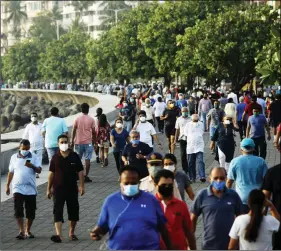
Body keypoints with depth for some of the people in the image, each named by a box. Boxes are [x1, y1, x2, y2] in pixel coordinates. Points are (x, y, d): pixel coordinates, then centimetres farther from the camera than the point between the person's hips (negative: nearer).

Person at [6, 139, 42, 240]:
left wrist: (32, 166, -27)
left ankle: (27, 231, 19)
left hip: (31, 189, 0)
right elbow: (11, 172, 13)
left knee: (31, 212, 5)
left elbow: (39, 170, -7)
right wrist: (7, 185, 12)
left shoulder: (33, 157, 2)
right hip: (17, 188, 0)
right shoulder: (14, 157, 6)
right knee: (18, 210, -11)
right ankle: (21, 231, -11)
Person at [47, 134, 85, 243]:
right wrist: (49, 188, 4)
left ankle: (71, 233, 27)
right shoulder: (55, 157, 1)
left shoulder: (74, 156, 0)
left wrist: (81, 185, -7)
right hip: (58, 188, -1)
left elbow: (80, 171, 1)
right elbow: (51, 173, 5)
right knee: (57, 211, -10)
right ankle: (58, 235, -17)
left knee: (73, 210, 9)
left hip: (72, 189, 1)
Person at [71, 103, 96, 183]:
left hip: (78, 142, 2)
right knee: (87, 159, 1)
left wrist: (72, 141, 3)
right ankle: (86, 176, -2)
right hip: (88, 142, -2)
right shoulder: (91, 119, -3)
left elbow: (73, 131, -2)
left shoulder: (77, 119, -1)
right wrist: (94, 141, 11)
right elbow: (93, 132, -1)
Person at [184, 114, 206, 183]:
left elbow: (202, 133, 14)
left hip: (199, 146, -1)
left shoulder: (201, 124, 9)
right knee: (191, 163, 5)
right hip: (190, 146, 1)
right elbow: (186, 135, 7)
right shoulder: (188, 125, 6)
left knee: (200, 161, -14)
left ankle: (202, 176, -22)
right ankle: (192, 178, 15)